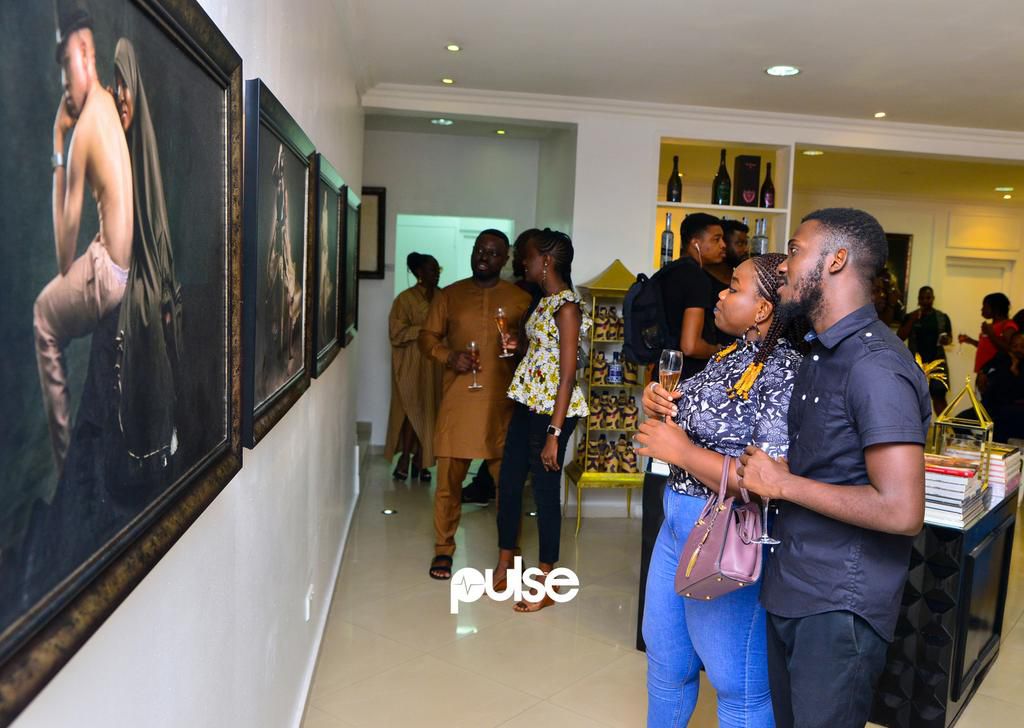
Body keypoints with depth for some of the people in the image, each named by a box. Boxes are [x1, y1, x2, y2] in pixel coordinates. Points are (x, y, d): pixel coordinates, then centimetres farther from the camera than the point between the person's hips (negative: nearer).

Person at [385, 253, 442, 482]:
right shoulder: (406, 298, -5)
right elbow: (397, 332, -10)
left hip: (435, 363, 4)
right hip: (412, 363, -4)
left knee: (429, 410, 4)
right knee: (412, 409, -3)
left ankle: (419, 459, 13)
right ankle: (405, 458, 10)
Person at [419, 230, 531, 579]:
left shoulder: (521, 299, 6)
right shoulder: (449, 295, 10)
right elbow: (427, 337, 11)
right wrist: (449, 356, -9)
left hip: (502, 403, 0)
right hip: (457, 400, 1)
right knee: (449, 478, 3)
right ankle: (443, 549, 18)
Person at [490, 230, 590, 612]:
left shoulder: (566, 306, -15)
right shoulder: (545, 301, 12)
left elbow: (568, 373, -19)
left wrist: (554, 433, -21)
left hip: (552, 409, -9)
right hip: (528, 404, 9)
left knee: (545, 490, 1)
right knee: (508, 483, 14)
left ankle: (546, 585, 17)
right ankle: (503, 570, 29)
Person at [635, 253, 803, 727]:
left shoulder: (783, 376, -21)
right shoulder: (729, 356, 7)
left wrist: (681, 451, -22)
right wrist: (657, 404, -2)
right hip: (678, 523, 9)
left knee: (739, 686, 9)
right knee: (664, 657, 25)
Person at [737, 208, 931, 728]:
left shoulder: (875, 365, -22)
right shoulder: (820, 353, 10)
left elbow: (901, 512, -27)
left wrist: (782, 484, -19)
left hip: (838, 607, -9)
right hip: (789, 588, 9)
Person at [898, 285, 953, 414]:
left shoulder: (942, 317, 7)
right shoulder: (910, 317, 3)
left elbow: (950, 337, 15)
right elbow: (900, 337, -3)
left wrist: (946, 340, -9)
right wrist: (912, 320, -13)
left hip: (937, 361, 0)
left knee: (939, 396, -3)